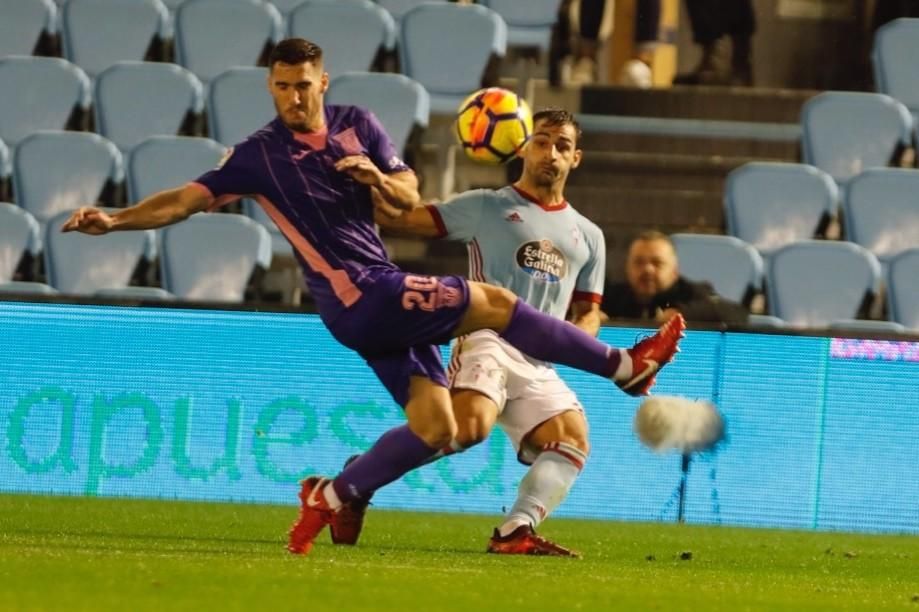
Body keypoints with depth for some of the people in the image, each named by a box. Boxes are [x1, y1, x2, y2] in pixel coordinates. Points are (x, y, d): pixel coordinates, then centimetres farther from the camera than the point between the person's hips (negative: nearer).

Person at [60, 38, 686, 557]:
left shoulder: (356, 125, 9)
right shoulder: (260, 155, -6)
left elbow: (410, 197, 9)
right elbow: (187, 199, -9)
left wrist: (379, 178, -14)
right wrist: (113, 219, -22)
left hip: (386, 298, 7)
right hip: (359, 295, -7)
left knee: (436, 426, -1)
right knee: (494, 303, -11)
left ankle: (333, 496, 10)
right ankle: (625, 366, 0)